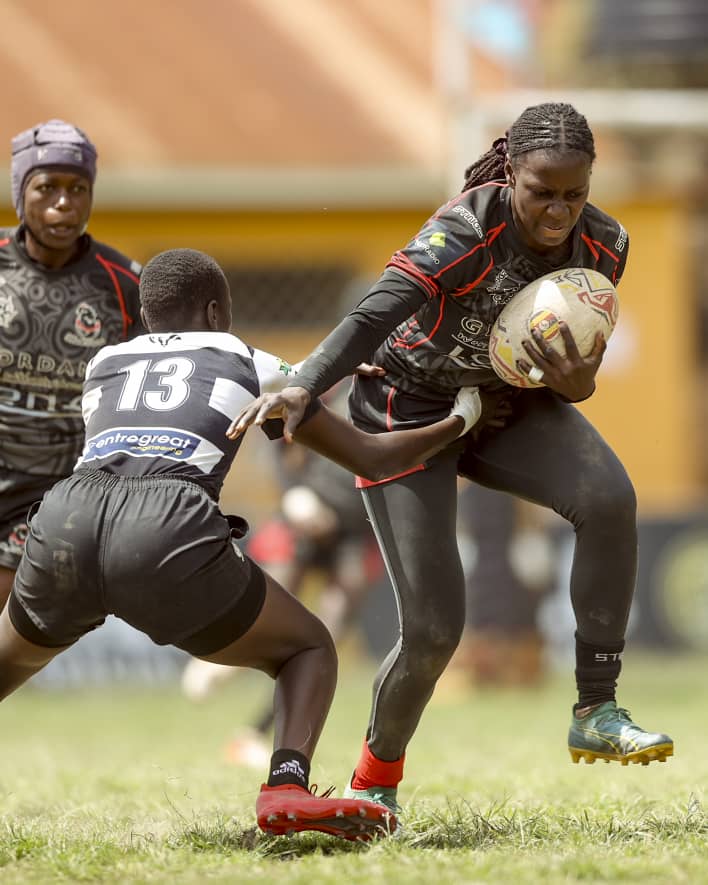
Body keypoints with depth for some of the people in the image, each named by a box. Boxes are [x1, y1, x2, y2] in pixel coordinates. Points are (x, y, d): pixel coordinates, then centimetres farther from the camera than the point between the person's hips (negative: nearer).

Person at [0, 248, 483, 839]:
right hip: (164, 543, -3)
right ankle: (287, 788, -9)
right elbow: (373, 459, 29)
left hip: (64, 523, 3)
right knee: (309, 650, 18)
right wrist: (460, 421, 47)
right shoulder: (254, 368, 26)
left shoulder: (104, 365, 32)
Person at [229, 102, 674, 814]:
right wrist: (302, 387, -58)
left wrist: (574, 382, -27)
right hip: (410, 411, -4)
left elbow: (581, 367, -2)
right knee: (432, 629, -12)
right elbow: (373, 317, -41)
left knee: (609, 498, -28)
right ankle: (374, 780, 18)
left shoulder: (602, 246, -13)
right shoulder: (466, 232, -30)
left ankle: (596, 714, -18)